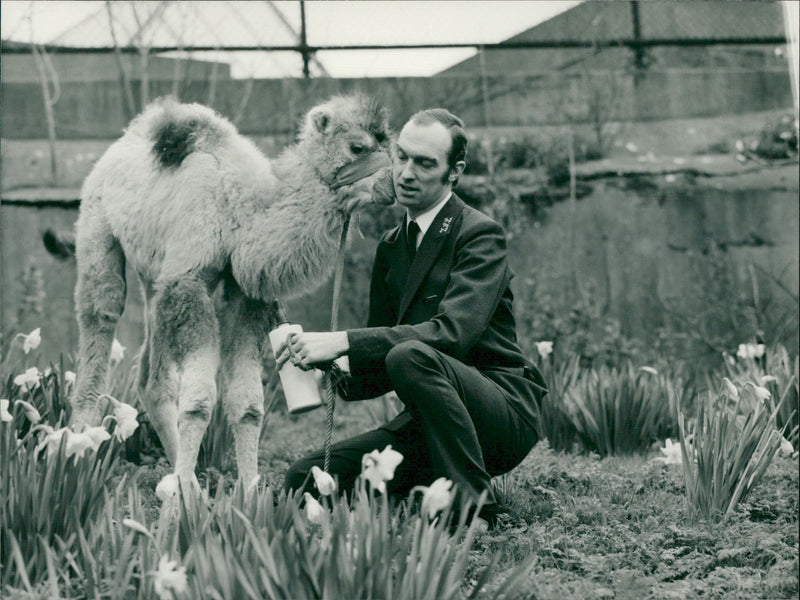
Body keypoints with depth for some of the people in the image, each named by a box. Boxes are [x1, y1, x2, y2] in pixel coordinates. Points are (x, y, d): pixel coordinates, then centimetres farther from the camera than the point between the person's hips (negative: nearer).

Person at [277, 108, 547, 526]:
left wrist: (343, 342, -30)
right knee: (303, 482, -8)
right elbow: (380, 371, 15)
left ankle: (473, 506, -23)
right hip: (427, 425, 7)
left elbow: (453, 332, -27)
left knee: (410, 355, -36)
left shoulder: (480, 235, -9)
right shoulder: (392, 246, 15)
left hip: (504, 413, -7)